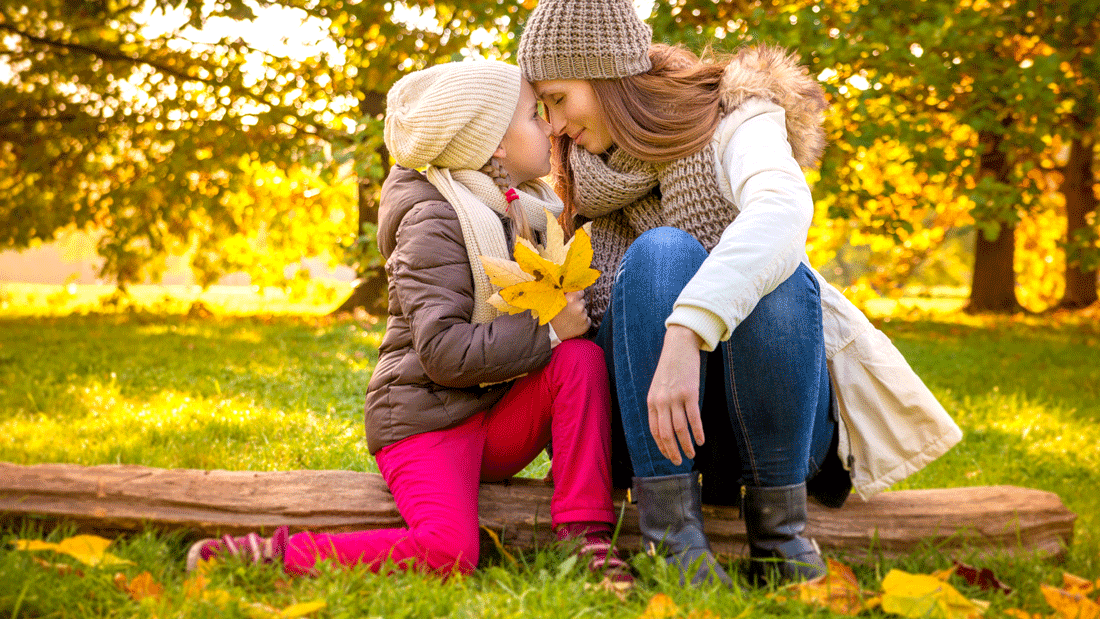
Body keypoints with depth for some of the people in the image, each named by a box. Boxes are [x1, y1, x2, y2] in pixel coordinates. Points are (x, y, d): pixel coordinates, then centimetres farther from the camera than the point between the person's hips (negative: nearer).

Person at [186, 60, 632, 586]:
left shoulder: (529, 209, 12)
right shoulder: (435, 222, -14)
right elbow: (446, 353, -24)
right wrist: (548, 330, -21)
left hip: (498, 416, 7)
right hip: (426, 417, -7)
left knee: (583, 357, -19)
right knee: (448, 552, -29)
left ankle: (582, 534, -17)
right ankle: (268, 554, -15)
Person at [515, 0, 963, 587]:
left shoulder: (732, 120, -7)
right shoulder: (589, 175, 11)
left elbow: (784, 208, -31)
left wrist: (687, 334, -45)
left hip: (780, 417, -3)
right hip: (648, 421, 3)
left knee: (779, 276, -32)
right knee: (662, 252, -24)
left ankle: (778, 527, -20)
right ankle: (671, 529, -29)